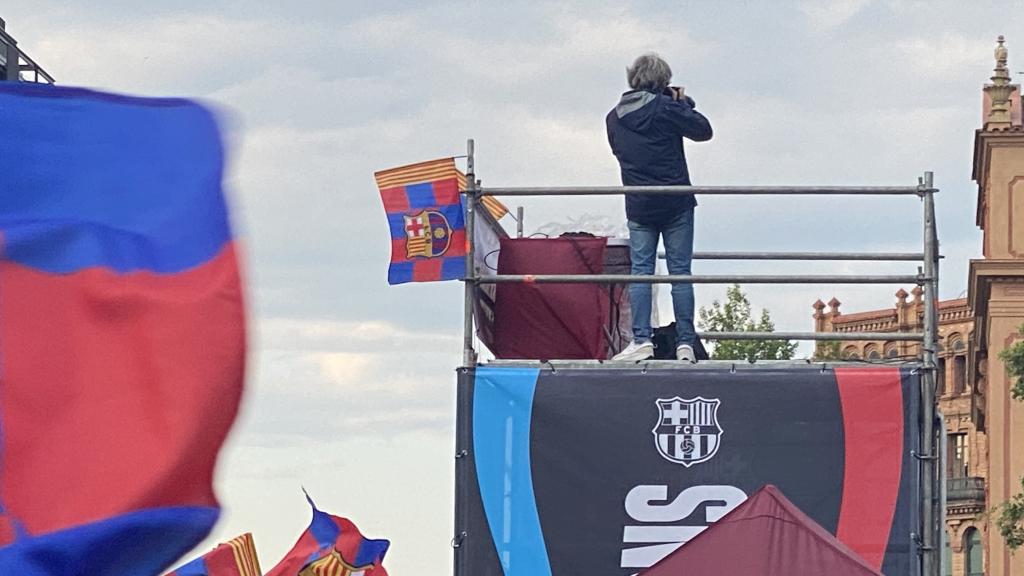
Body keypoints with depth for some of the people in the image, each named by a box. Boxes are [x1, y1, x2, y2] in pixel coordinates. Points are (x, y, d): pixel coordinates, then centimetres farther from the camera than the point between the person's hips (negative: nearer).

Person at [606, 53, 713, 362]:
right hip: (676, 204, -3)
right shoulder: (666, 108, -10)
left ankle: (641, 339, -8)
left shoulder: (615, 117, 5)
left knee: (640, 270, 4)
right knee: (680, 271, 1)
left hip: (638, 207, 3)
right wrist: (684, 103, 10)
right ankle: (685, 343, -1)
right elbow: (703, 130, -5)